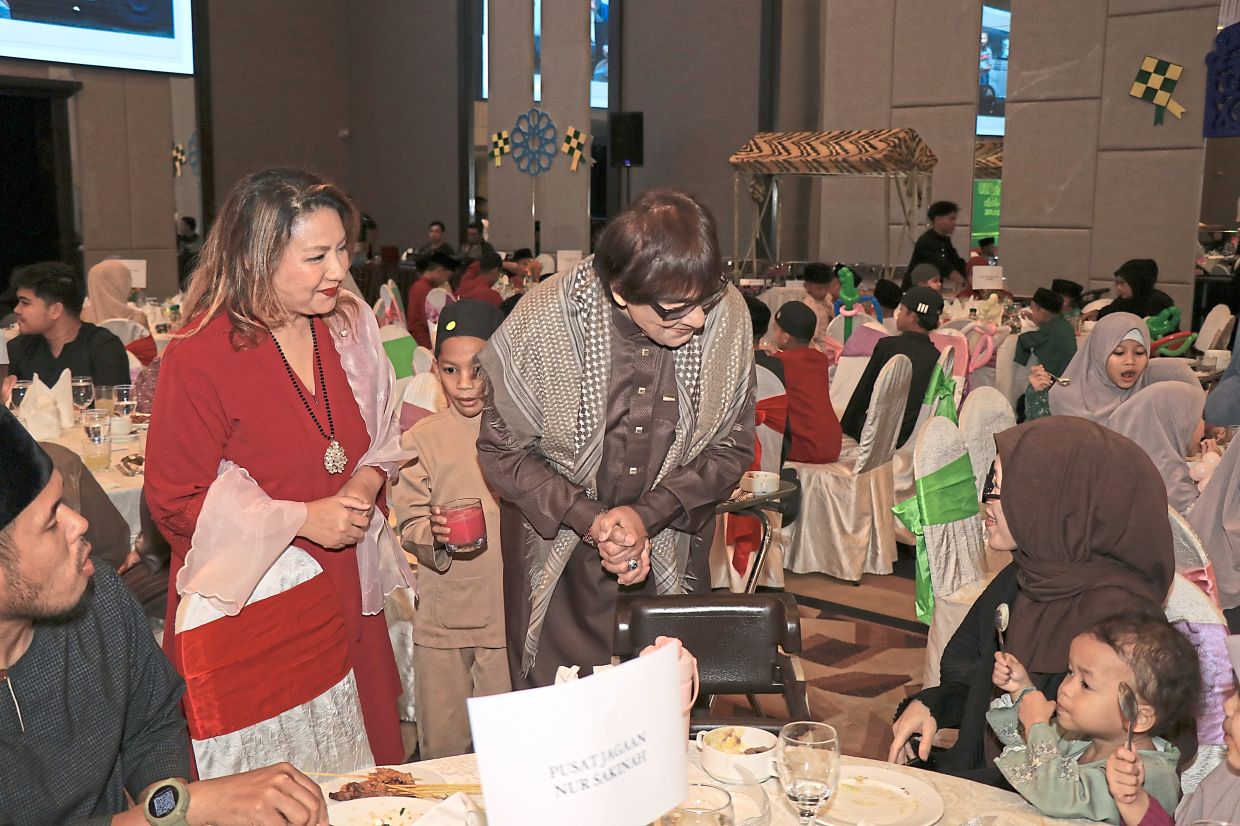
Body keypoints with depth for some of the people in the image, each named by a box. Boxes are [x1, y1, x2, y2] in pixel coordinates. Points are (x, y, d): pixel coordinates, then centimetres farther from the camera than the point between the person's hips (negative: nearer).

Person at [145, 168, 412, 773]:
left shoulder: (349, 327, 3)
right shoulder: (199, 357, -15)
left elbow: (381, 436, 18)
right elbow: (173, 500, -11)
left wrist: (367, 479, -4)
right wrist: (302, 519, -16)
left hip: (343, 590, 6)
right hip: (247, 605, -5)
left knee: (355, 797, 13)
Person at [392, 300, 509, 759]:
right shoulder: (422, 440, 1)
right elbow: (409, 525, -2)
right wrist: (434, 536, -22)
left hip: (509, 612, 0)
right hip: (443, 614, 1)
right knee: (442, 746, 9)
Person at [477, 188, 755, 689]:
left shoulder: (727, 315, -15)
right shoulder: (541, 323, -21)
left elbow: (732, 448, -5)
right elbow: (501, 451, -10)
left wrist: (648, 514, -18)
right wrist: (589, 519, -22)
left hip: (671, 552, 2)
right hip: (558, 563, -1)